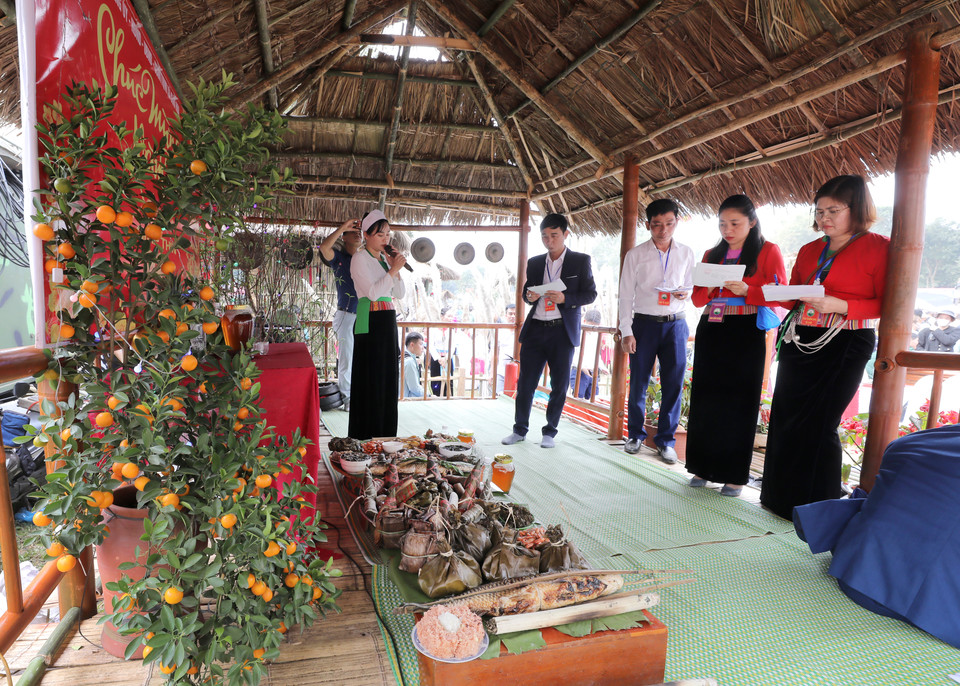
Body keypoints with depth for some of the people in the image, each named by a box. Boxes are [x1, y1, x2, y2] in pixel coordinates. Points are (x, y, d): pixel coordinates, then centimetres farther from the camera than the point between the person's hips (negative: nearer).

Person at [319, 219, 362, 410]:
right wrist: (342, 226, -20)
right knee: (346, 358, -1)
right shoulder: (339, 257, 1)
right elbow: (324, 247, -21)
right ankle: (347, 397, 10)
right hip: (347, 315, -4)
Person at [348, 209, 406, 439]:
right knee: (370, 380, -6)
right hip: (369, 324, -8)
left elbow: (399, 293, 15)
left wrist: (395, 269, 2)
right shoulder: (360, 258, -5)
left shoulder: (385, 258, 17)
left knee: (388, 379, 10)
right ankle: (366, 439, 2)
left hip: (388, 322, 8)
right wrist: (393, 270, -13)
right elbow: (372, 291, -16)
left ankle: (385, 436, 19)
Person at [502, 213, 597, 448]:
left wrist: (565, 298, -16)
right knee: (525, 382, 4)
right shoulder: (535, 263, 13)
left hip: (563, 331, -3)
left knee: (559, 385, 4)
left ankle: (549, 432, 18)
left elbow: (590, 294, 0)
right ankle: (520, 429, 18)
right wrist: (529, 296, -4)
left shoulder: (581, 261, 2)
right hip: (535, 329, 3)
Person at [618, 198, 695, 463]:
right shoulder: (635, 255, 2)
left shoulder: (686, 253, 9)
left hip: (675, 324, 2)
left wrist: (685, 293, -8)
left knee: (674, 383, 0)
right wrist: (626, 331, -6)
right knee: (638, 382, 3)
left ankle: (666, 439, 14)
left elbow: (692, 287, 18)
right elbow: (626, 295, 1)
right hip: (644, 323, -1)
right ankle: (635, 434, 21)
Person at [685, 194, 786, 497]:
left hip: (746, 332, -4)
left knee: (740, 402, -2)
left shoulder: (768, 251, 3)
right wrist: (706, 289, -8)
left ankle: (735, 475, 7)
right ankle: (703, 467, 14)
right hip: (711, 331, 4)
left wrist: (746, 290, -19)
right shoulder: (712, 254, 15)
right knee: (705, 399, 4)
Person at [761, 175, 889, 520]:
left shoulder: (878, 247, -3)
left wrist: (840, 306, -20)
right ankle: (782, 496, 22)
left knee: (818, 424, -4)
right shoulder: (809, 251, 15)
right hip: (800, 341, 6)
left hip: (845, 345, -6)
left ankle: (818, 507, 13)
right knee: (785, 417, 7)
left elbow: (887, 305, -8)